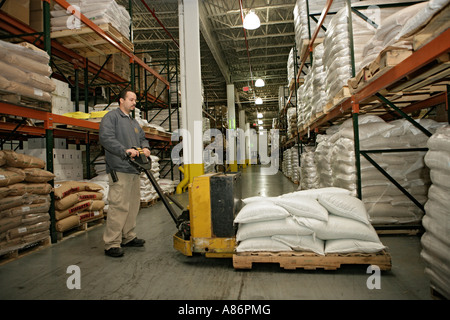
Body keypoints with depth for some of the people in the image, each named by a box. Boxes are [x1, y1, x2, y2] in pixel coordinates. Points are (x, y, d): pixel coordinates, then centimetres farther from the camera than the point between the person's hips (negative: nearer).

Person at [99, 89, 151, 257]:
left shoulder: (134, 122, 25)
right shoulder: (111, 117, -1)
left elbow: (142, 138, 26)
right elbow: (106, 138, -14)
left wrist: (145, 147, 3)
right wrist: (125, 150, -24)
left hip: (134, 170, 9)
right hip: (119, 171, -9)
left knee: (133, 205, 12)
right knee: (119, 206, -11)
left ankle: (128, 237, 23)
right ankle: (111, 244, -4)